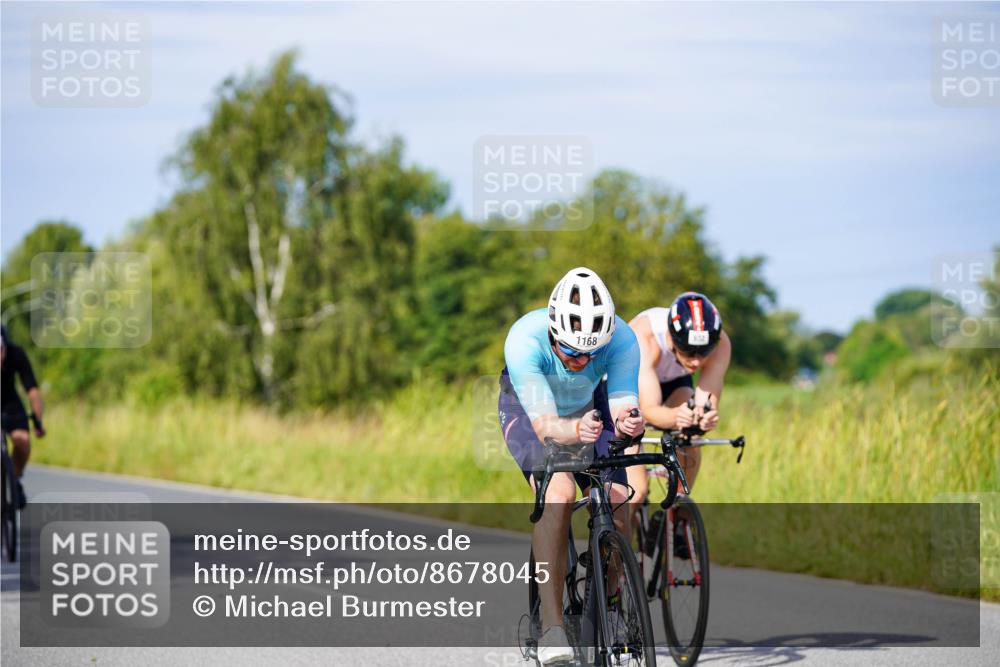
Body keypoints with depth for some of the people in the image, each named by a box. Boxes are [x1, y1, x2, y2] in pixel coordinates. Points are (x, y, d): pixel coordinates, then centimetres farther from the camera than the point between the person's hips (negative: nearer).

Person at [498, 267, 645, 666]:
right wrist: (577, 430, -63)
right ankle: (551, 626, -30)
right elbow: (545, 425, -41)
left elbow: (623, 406, -35)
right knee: (558, 493, -29)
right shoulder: (525, 340, -39)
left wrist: (628, 423, -59)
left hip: (589, 406, 3)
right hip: (529, 408, -3)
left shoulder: (622, 339, -32)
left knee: (617, 504, -14)